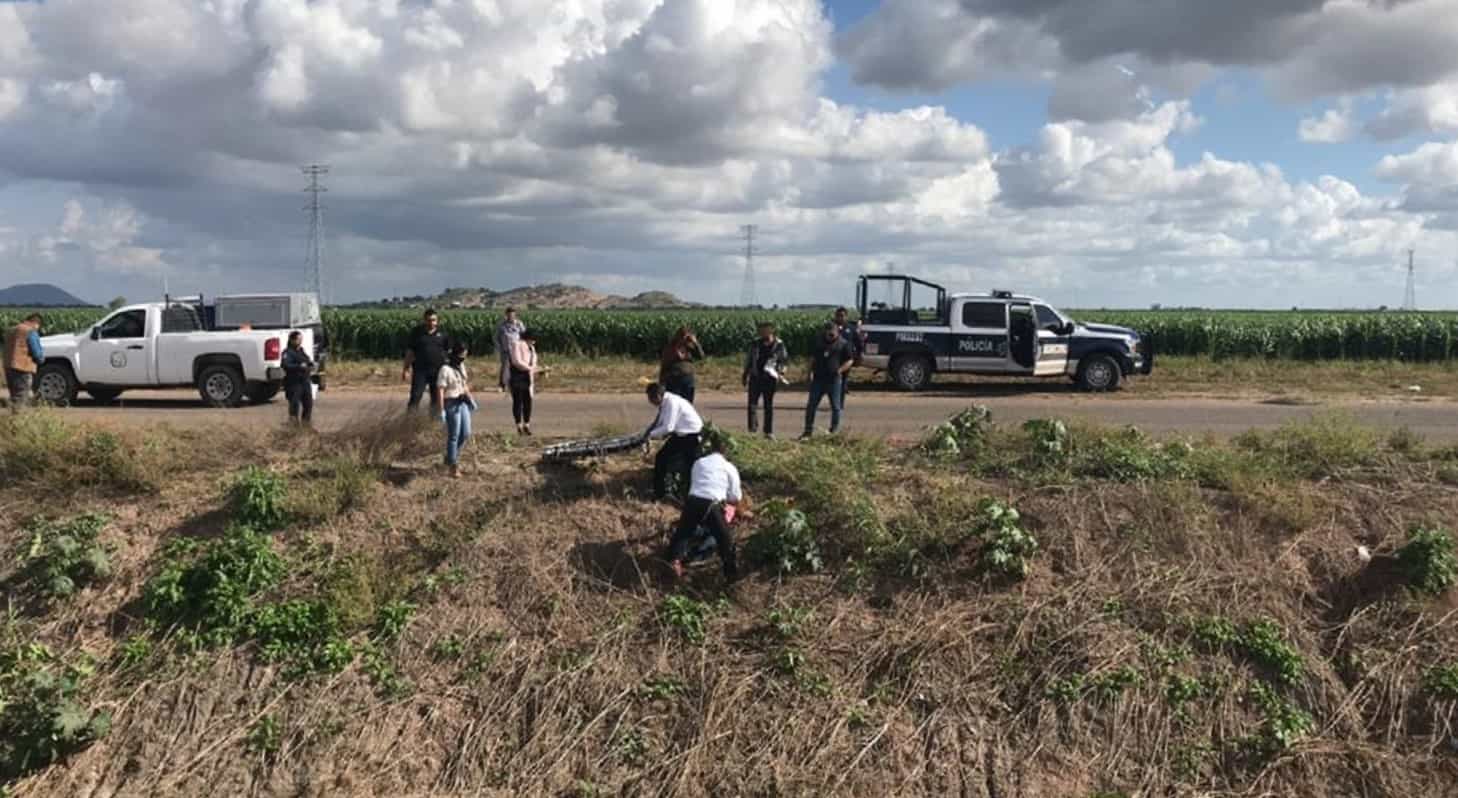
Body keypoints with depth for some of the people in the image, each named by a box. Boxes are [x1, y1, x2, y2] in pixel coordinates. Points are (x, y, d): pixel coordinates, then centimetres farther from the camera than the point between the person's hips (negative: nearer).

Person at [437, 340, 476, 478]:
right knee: (453, 436, 0)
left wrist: (470, 398, 21)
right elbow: (440, 390, -17)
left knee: (466, 434, 9)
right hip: (452, 404, -8)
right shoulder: (446, 369, -15)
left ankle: (451, 458, 27)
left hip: (463, 403, 8)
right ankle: (453, 466, 9)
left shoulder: (461, 366, 9)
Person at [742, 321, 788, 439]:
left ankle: (768, 431, 13)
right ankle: (753, 427, -3)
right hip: (755, 377, 2)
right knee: (752, 403, -8)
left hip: (770, 379, -2)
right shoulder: (755, 343, 3)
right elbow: (748, 359, 14)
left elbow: (785, 359, 8)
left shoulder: (778, 344, -4)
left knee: (768, 405, 6)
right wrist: (745, 374, 13)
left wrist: (781, 372, -2)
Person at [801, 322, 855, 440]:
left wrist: (840, 370, -12)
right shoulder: (819, 342, 11)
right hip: (818, 378, 3)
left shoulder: (843, 344, 0)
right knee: (811, 405, 1)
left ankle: (834, 431, 15)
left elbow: (850, 360, 2)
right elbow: (813, 358, 20)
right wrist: (811, 371, 8)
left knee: (835, 406, 3)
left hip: (834, 379, -3)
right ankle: (808, 431, 9)